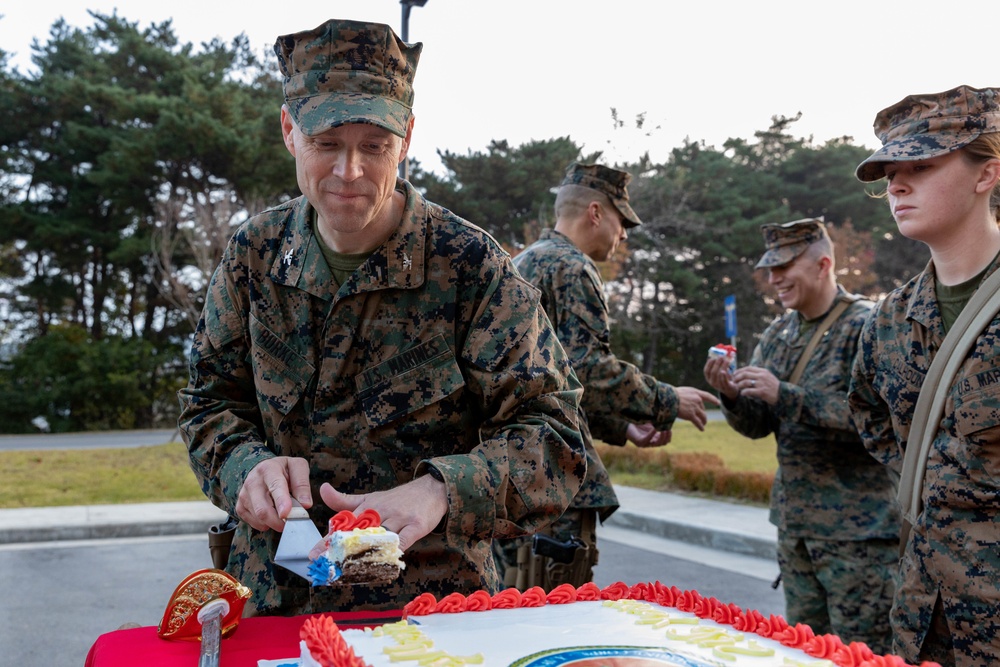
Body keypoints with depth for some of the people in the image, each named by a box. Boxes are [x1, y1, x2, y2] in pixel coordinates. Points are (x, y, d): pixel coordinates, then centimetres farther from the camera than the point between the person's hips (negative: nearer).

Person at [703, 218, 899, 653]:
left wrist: (785, 395, -26)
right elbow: (758, 424, 10)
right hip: (794, 520, 7)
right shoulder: (777, 335, 9)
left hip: (857, 527, -7)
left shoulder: (867, 325, -11)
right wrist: (733, 396, -12)